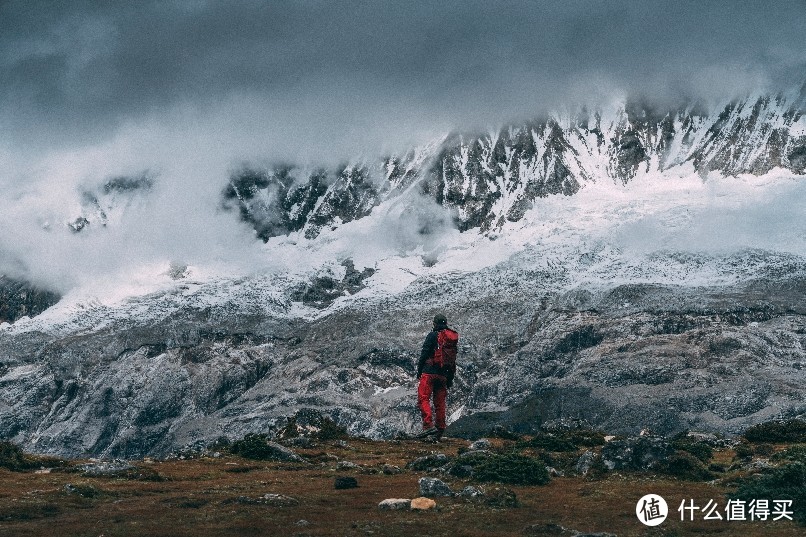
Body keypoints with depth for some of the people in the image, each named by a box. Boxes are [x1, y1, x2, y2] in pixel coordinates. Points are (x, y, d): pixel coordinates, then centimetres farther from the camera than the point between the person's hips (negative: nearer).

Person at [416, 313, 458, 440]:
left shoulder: (433, 335, -3)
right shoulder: (453, 339, 17)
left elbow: (424, 354, -8)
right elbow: (453, 361, 19)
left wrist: (419, 371, -1)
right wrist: (450, 379, 22)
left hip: (430, 372, -6)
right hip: (443, 375, 6)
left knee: (423, 398, -9)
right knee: (440, 402, 9)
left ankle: (428, 425, -25)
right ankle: (440, 430, 8)